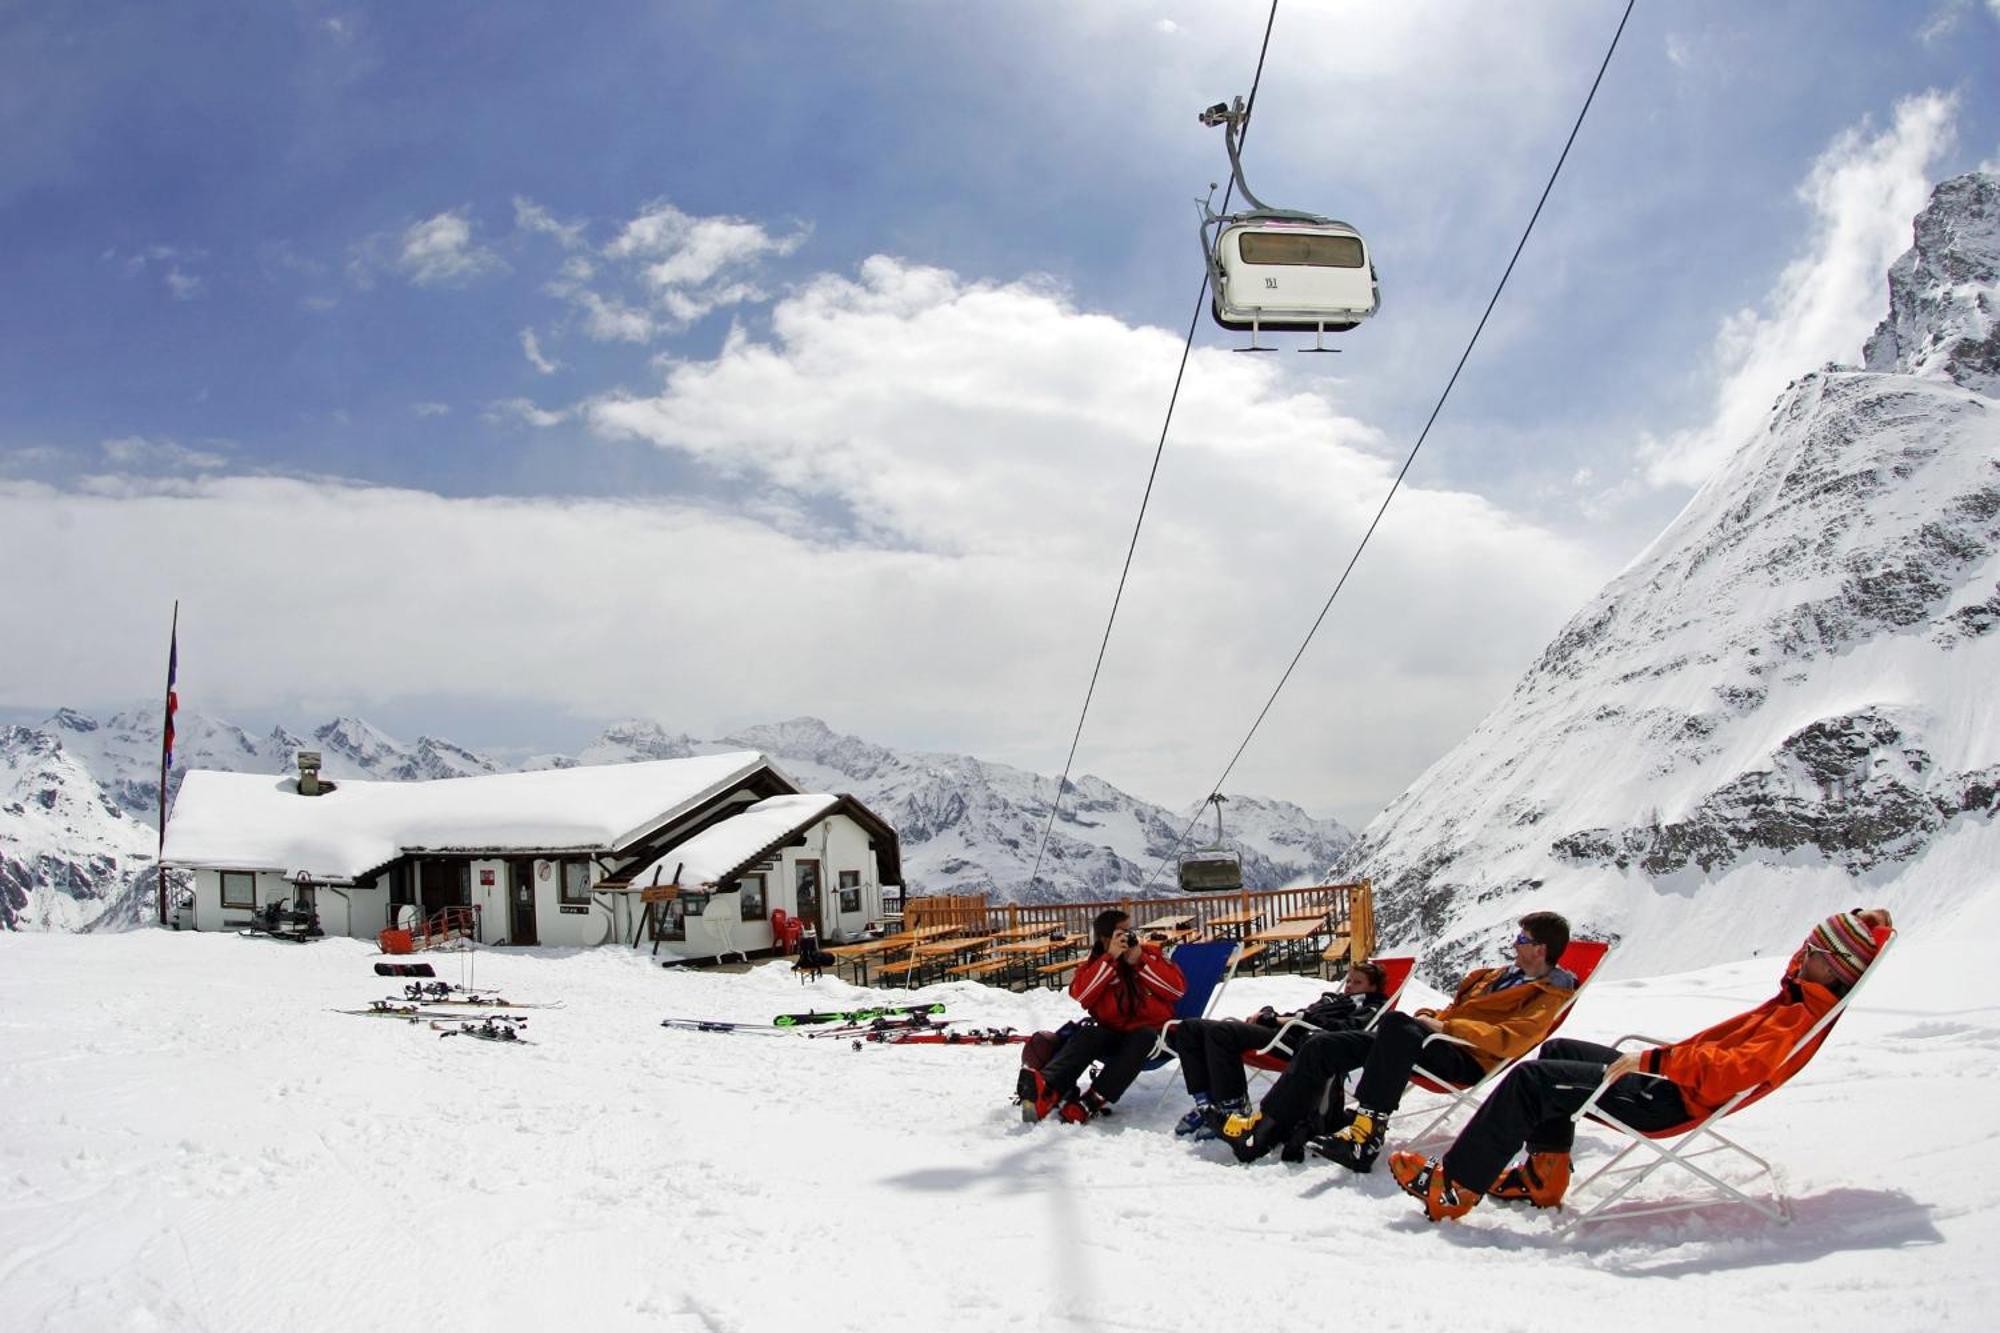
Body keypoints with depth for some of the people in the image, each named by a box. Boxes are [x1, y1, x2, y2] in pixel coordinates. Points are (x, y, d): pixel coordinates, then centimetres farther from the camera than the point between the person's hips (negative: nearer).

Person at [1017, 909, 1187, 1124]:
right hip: (1114, 1035, 1)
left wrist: (1140, 961, -13)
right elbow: (1080, 994, -15)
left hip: (1151, 1033, -1)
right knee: (1088, 1034, -30)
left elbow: (1178, 989, -8)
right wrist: (1111, 957, -18)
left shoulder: (1151, 954, 6)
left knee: (1141, 1038, -35)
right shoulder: (1093, 965, 7)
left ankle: (1092, 1102, -46)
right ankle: (1045, 1090, -50)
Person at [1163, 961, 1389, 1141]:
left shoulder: (1369, 1008, 15)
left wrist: (1299, 1018, -10)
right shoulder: (1334, 998, 39)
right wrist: (1267, 1014, 10)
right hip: (1274, 1029, 9)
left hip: (1296, 1042, -9)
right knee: (1189, 1027, -6)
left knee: (1219, 1032, -33)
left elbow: (1344, 1028, -6)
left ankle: (1231, 1109, -28)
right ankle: (1205, 1103, -11)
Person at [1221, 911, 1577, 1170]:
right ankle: (1267, 1126, -10)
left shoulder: (1548, 994, 4)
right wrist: (1431, 1017, 12)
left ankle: (1367, 1130, -45)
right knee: (1322, 1045, -6)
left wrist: (1444, 1026, -15)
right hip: (1438, 1040, 9)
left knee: (1396, 1023, -40)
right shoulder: (1502, 976, 30)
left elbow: (1511, 1040, -13)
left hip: (1467, 1059, -9)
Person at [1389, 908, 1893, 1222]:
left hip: (1673, 1100, -11)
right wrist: (1862, 925, 20)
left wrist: (1654, 1061, -31)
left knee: (1530, 1080, -16)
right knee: (1558, 1051, 22)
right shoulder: (1805, 997, 8)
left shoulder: (1802, 1018, -21)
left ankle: (1450, 1189, -13)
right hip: (1671, 1079, 11)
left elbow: (1730, 1073, -33)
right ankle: (1544, 1176, 19)